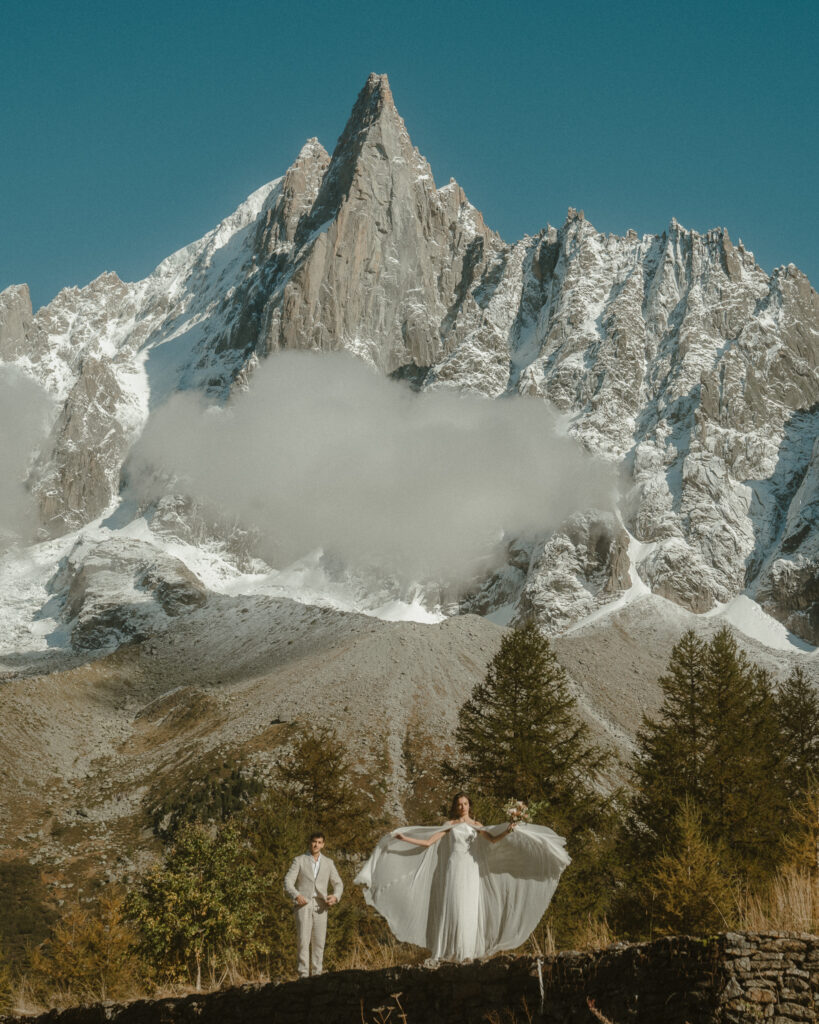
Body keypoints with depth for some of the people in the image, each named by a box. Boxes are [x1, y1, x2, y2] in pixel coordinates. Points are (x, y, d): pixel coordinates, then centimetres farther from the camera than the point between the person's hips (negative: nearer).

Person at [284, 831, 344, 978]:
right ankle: (303, 974, -9)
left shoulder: (328, 863, 11)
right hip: (303, 905, -3)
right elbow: (288, 882, -5)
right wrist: (296, 895, -24)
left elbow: (338, 884, 10)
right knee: (303, 941, -10)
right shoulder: (299, 860, 3)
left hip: (320, 907, 3)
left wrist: (335, 896, -13)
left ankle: (317, 974, 5)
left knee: (319, 942, -1)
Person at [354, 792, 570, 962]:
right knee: (452, 908, -7)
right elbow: (427, 842, 7)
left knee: (470, 910, -2)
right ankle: (450, 951, -5)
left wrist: (508, 831, -22)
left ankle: (467, 951, 3)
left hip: (472, 871, 1)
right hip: (453, 869, -1)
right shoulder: (449, 825, 10)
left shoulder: (476, 825, 13)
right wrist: (403, 838, -1)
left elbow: (494, 840, -3)